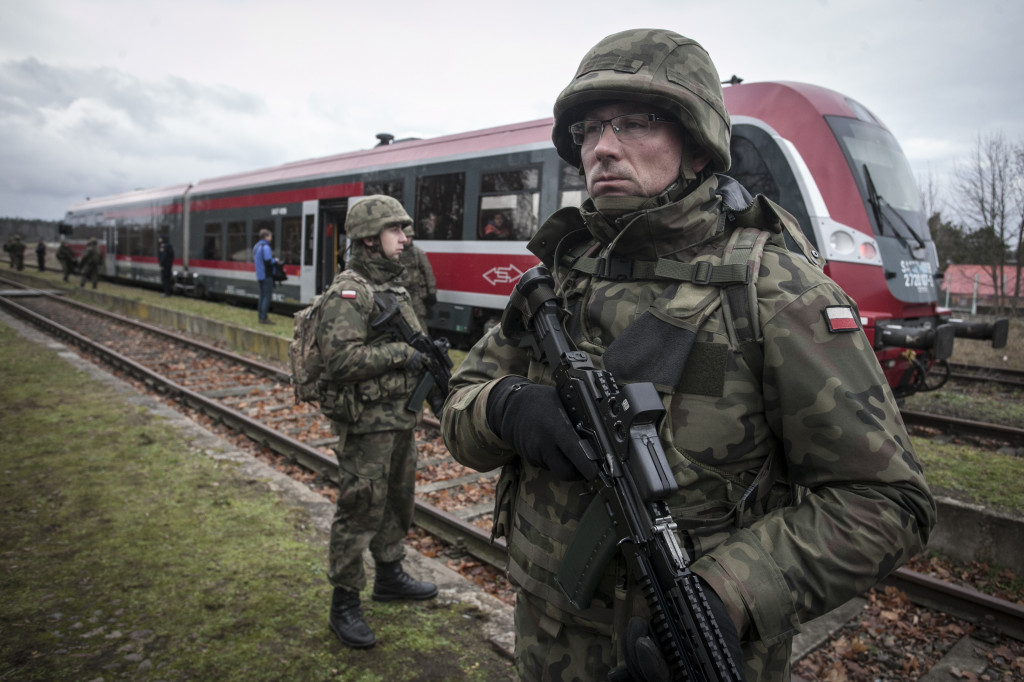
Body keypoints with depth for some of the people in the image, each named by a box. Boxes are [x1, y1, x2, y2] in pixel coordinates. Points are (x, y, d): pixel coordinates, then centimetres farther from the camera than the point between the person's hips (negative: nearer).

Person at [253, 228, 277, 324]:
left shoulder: (256, 246, 15)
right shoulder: (265, 247, -15)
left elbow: (254, 261, 21)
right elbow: (268, 261, -21)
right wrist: (275, 260, -2)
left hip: (260, 276, 9)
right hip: (266, 276, -9)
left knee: (262, 295, 15)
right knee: (267, 296, -7)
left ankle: (260, 315, 19)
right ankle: (264, 317, -8)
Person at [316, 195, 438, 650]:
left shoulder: (394, 287, 13)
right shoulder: (348, 292, -16)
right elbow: (342, 358, -26)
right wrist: (401, 355, -22)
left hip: (401, 417, 9)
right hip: (366, 422, -9)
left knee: (397, 502, 21)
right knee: (360, 511, 0)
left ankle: (389, 577, 40)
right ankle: (344, 607, 15)